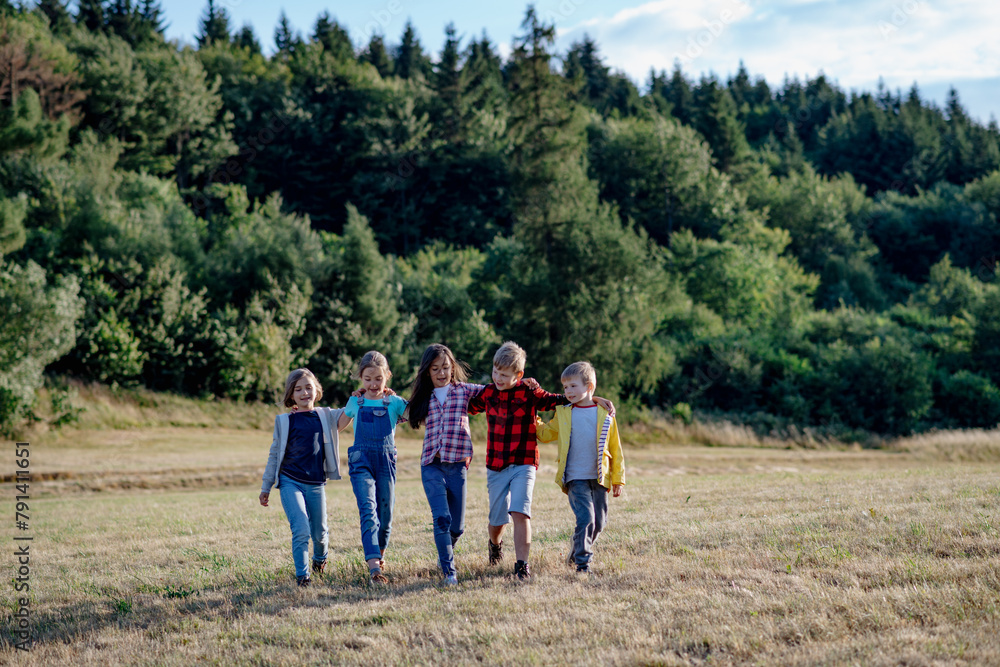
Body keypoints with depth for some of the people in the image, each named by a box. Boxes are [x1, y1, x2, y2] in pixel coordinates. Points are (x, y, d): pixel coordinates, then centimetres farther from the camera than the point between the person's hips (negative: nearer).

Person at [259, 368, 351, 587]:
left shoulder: (325, 416, 6)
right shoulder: (284, 421, 1)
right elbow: (274, 455, 7)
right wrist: (266, 487, 8)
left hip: (316, 484, 3)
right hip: (290, 483, -2)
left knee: (319, 532, 14)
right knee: (301, 529, -17)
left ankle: (320, 557, 46)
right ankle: (302, 575, -5)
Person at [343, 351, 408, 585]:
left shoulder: (394, 403, 7)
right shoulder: (355, 402, 10)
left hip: (386, 461, 1)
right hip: (361, 462, -1)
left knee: (385, 513, 8)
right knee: (368, 511, -17)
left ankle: (380, 554, 35)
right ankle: (373, 566, -28)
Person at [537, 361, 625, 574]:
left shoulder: (604, 414, 3)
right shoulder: (563, 413, 6)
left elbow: (615, 449, 9)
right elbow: (545, 434, 21)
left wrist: (618, 479, 8)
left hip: (599, 478, 1)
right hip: (575, 478, -1)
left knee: (599, 522, 8)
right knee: (585, 518, -15)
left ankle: (577, 551, 32)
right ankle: (582, 562, -7)